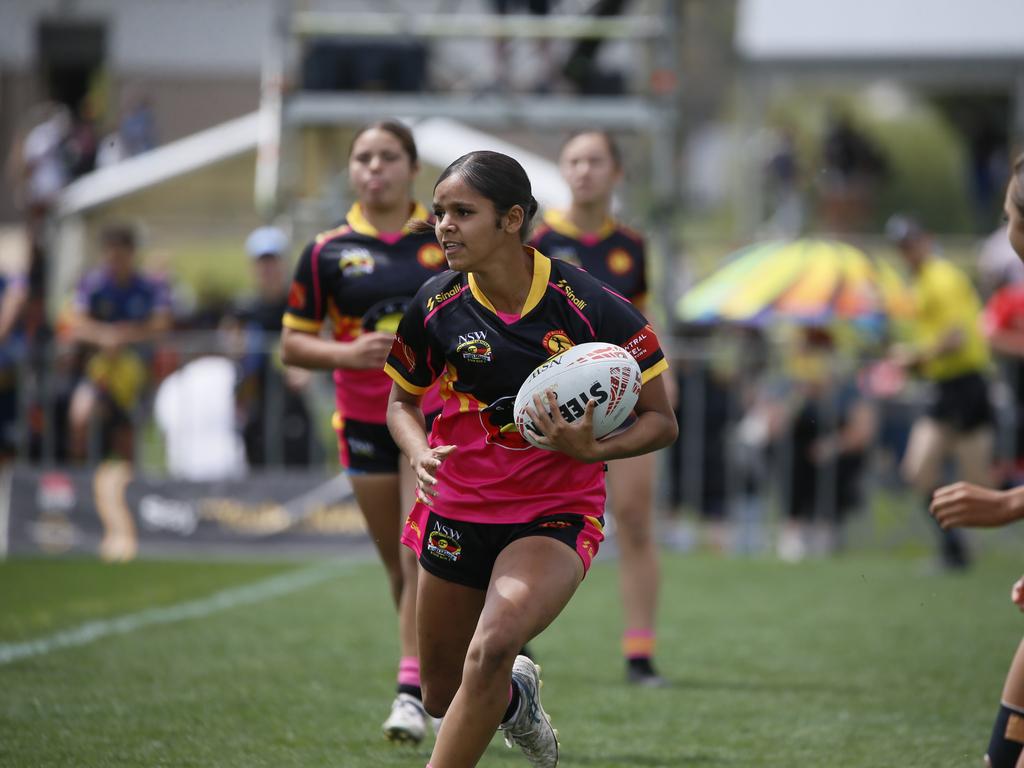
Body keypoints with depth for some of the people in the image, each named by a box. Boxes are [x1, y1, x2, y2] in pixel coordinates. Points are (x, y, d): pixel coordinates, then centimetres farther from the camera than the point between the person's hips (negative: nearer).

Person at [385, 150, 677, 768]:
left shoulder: (591, 306, -15)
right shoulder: (436, 306, -6)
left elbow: (661, 421, -7)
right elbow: (402, 399, 12)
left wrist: (592, 451, -26)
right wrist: (420, 452, -10)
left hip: (557, 512, -4)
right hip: (458, 510, 4)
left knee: (491, 649, -30)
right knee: (444, 696, 13)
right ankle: (518, 693, 50)